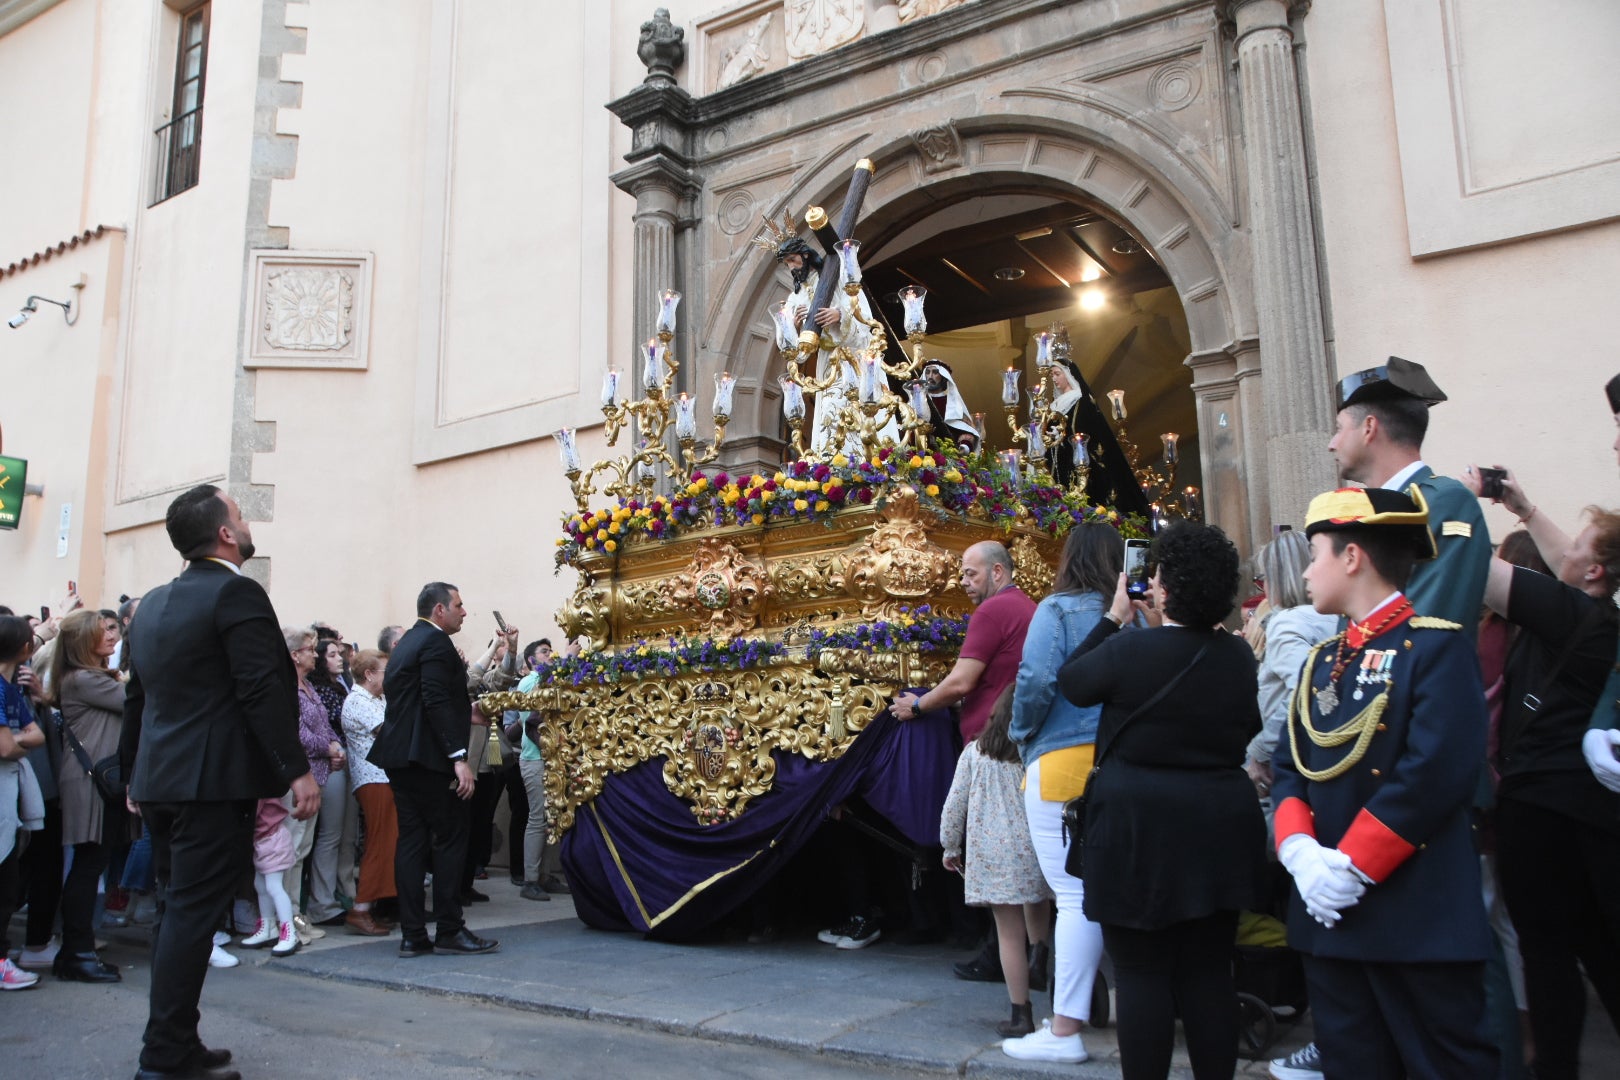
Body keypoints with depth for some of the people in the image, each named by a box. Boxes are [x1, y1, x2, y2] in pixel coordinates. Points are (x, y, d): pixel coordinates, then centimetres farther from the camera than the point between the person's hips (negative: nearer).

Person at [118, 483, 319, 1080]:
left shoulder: (152, 603, 14)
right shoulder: (237, 593, -12)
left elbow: (137, 695, 19)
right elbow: (264, 690, -18)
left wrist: (135, 773, 26)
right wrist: (296, 770, -17)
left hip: (159, 779, 9)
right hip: (213, 780, -9)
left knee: (176, 911, 15)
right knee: (192, 913, -3)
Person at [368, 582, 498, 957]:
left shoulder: (406, 643, 18)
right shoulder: (436, 642, -11)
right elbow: (437, 702, -20)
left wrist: (467, 710, 27)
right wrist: (459, 757, -22)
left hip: (400, 756, 9)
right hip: (429, 757, -9)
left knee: (412, 841, 8)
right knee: (450, 841, -1)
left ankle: (413, 935, 9)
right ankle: (450, 931, 3)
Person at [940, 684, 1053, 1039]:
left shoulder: (975, 753, 1)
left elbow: (954, 804, 3)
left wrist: (950, 847, 16)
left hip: (991, 855, 0)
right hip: (1034, 849, 1)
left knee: (1010, 934, 3)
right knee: (1037, 907, 30)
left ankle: (1021, 1015, 8)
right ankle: (1041, 950, 7)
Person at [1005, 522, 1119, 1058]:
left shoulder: (1058, 610, -4)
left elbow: (1036, 680, -15)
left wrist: (1021, 732, 1)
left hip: (1063, 761, -5)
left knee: (1075, 895, -3)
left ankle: (1066, 1027, 1)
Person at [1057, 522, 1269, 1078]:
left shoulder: (1130, 648, -14)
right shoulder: (1238, 655, 1)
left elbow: (1071, 682, 3)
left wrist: (1113, 617, 10)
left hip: (1139, 829, -5)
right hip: (1219, 830, 5)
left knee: (1142, 974, 3)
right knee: (1209, 972, 12)